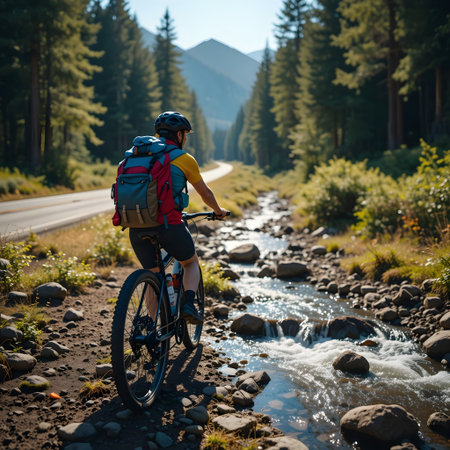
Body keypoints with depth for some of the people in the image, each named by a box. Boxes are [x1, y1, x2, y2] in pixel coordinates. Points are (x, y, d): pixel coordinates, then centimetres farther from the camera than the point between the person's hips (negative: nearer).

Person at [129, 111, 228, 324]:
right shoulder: (184, 159, 6)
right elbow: (205, 193, 18)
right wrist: (218, 211, 38)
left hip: (136, 225, 4)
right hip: (167, 223, -4)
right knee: (191, 262, 22)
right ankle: (188, 304, 0)